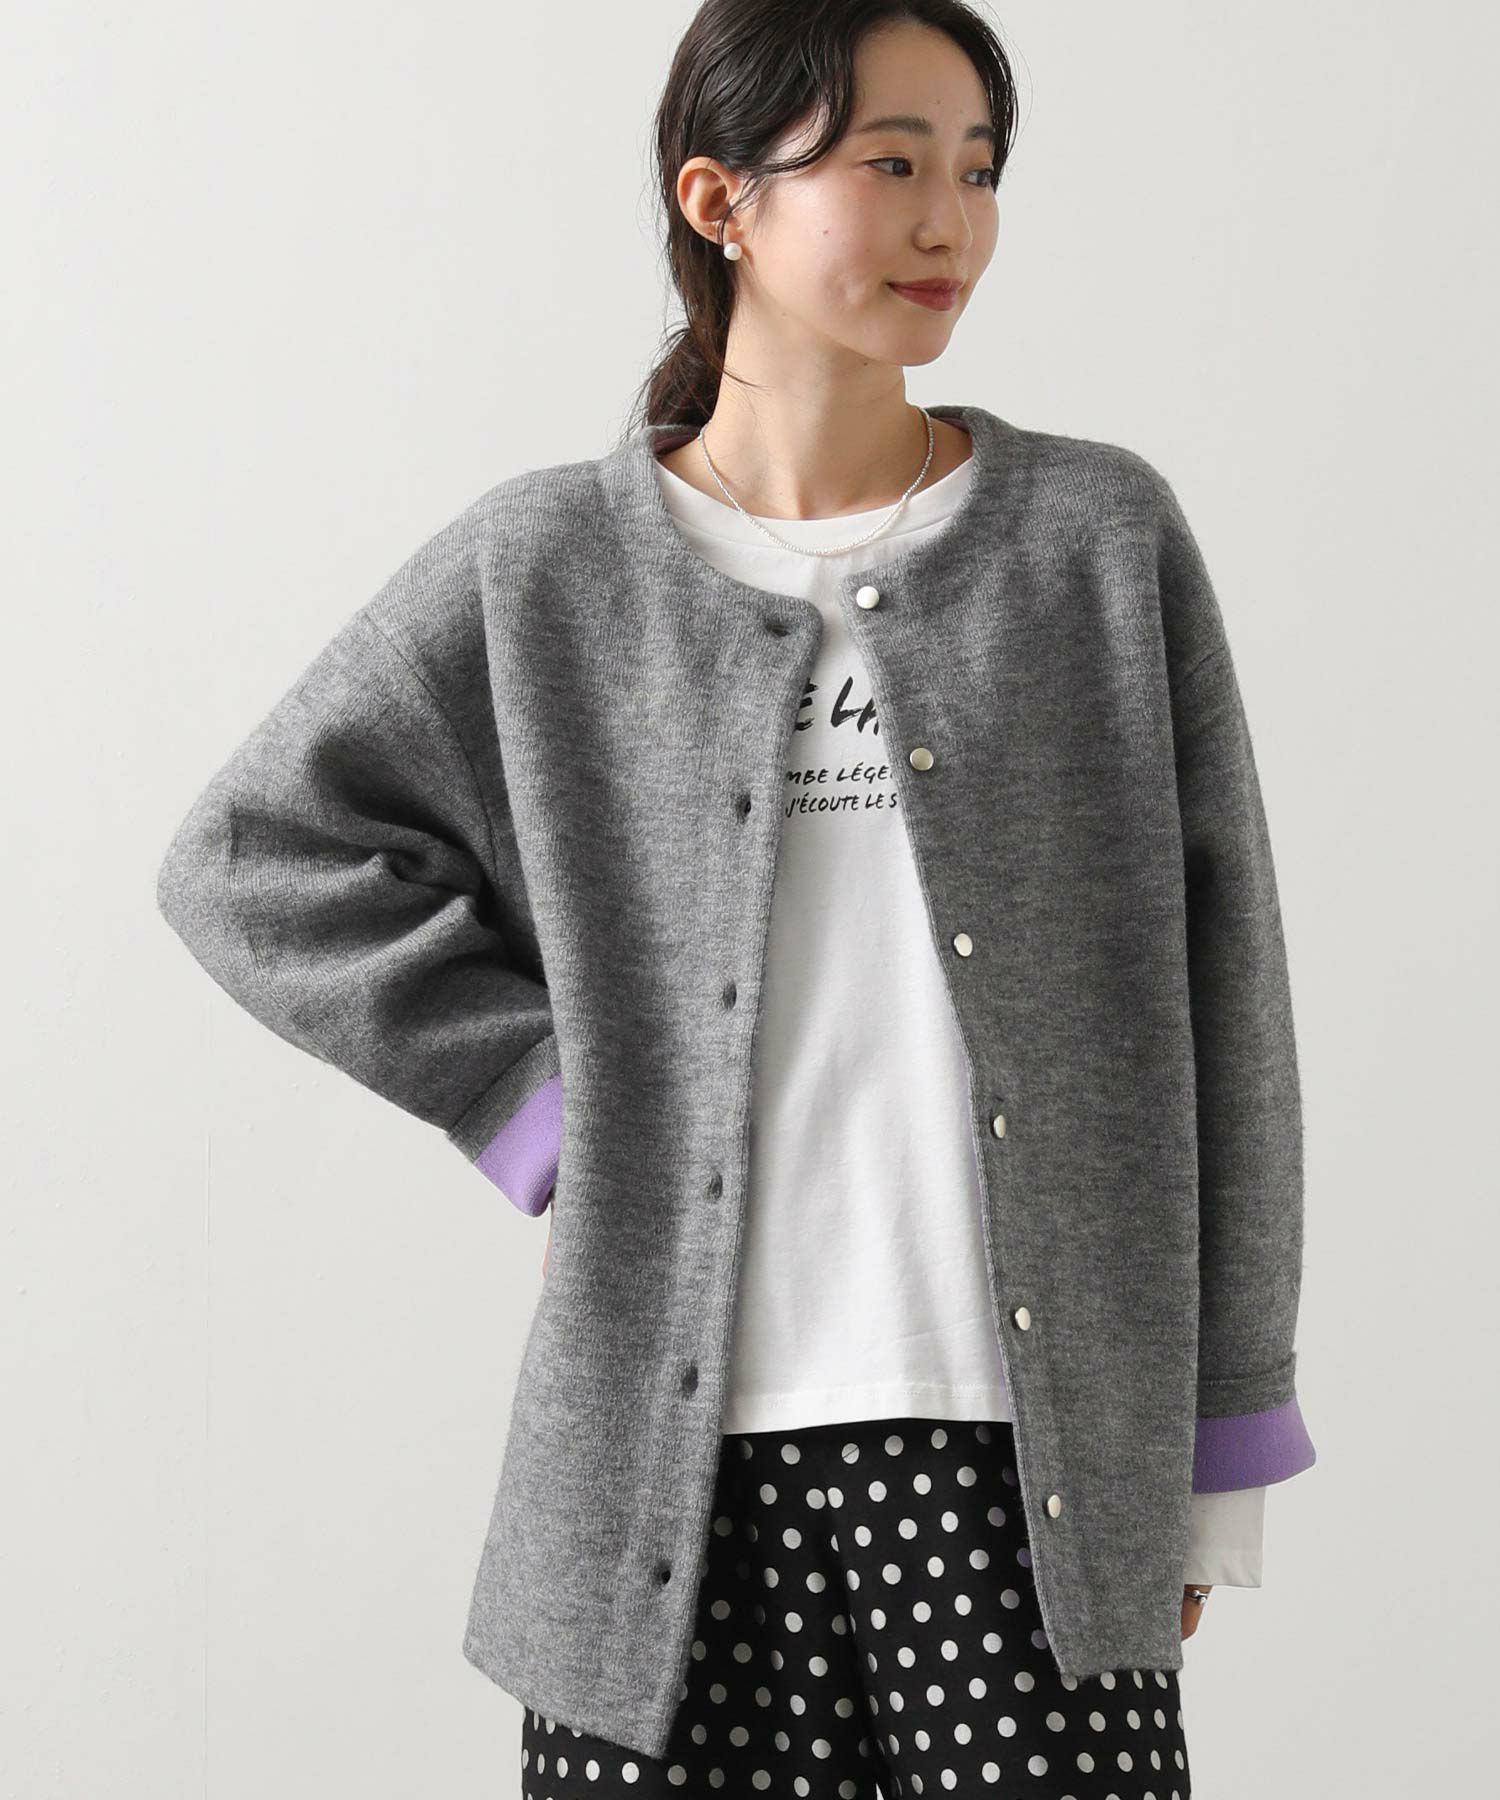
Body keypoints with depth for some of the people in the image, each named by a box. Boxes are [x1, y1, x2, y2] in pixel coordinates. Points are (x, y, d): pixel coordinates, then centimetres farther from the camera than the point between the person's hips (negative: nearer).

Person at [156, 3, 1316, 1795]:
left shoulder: (1102, 540, 4)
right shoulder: (549, 569, 3)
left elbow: (1208, 1001, 5)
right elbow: (254, 855, 8)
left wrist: (1213, 1452, 5)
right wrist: (547, 1096, -1)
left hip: (1023, 1445, 0)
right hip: (677, 1454, 0)